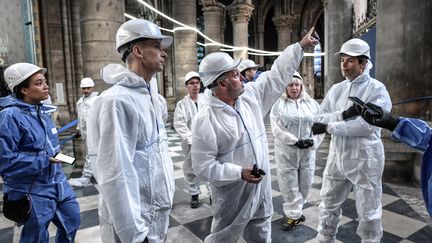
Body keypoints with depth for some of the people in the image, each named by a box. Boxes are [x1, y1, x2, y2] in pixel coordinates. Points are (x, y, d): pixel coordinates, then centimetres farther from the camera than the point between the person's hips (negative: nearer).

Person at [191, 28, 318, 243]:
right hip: (232, 195, -6)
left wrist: (300, 46, 11)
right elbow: (203, 165, -20)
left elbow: (277, 75, 9)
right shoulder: (206, 119, -20)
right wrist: (239, 173, -25)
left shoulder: (250, 96, 0)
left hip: (261, 188, 6)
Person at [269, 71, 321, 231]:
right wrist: (295, 141, -16)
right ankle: (294, 215, 17)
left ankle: (295, 210, 33)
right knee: (289, 184, 2)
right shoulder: (278, 104, -2)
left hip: (307, 151, 3)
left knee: (305, 182, 11)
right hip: (286, 151, -3)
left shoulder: (312, 103, 8)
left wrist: (312, 141, -11)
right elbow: (276, 128, -10)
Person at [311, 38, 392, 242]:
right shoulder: (336, 89, 6)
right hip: (336, 157, 5)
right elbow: (320, 119, -2)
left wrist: (329, 127, -19)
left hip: (365, 160, -5)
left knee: (368, 214, 11)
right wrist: (344, 114, -20)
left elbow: (367, 125, -22)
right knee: (328, 206, 18)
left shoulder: (377, 89, -9)